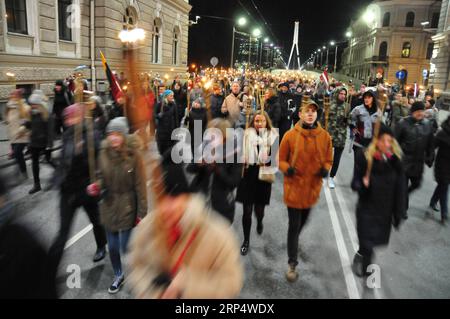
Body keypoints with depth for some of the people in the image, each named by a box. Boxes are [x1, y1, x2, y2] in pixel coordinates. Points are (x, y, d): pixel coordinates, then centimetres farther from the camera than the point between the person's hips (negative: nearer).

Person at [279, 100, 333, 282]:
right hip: (294, 187, -3)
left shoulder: (325, 136, -5)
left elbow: (328, 160, 6)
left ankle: (293, 241, 56)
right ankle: (292, 264, 17)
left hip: (313, 187, 4)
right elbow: (281, 159, -3)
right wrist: (286, 168, -23)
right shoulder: (290, 135, -13)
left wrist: (326, 169, -15)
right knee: (294, 225, 2)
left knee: (303, 221, 25)